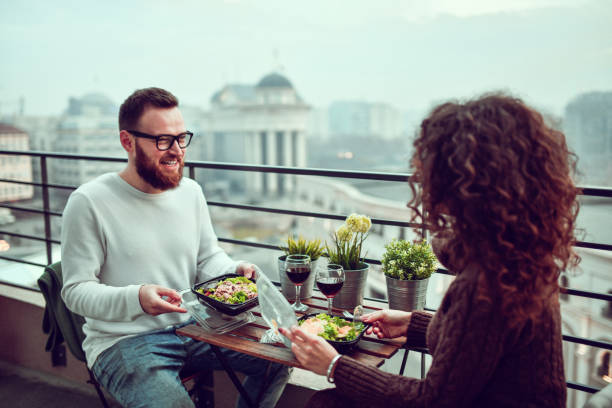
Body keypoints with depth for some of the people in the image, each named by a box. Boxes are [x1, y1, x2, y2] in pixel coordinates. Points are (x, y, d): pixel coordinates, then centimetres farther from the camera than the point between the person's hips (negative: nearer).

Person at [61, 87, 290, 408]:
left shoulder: (190, 191, 6)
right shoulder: (89, 202, -12)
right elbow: (76, 290, -12)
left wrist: (235, 272, -9)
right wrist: (135, 298, -29)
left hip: (192, 327, 6)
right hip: (123, 341, -5)